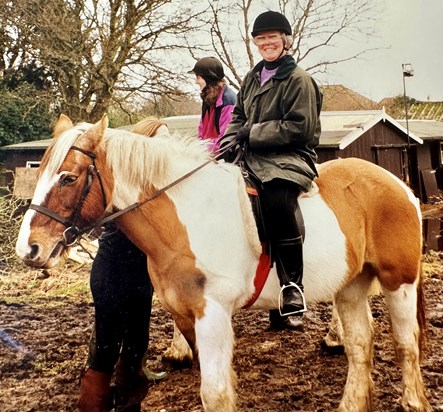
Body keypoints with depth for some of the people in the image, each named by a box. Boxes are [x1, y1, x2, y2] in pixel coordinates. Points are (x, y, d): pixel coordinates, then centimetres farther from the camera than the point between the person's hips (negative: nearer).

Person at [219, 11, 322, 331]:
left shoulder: (299, 79, -1)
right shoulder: (253, 77, 21)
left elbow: (299, 128, -9)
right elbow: (239, 117, 23)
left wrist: (252, 133, -9)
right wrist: (230, 141, 1)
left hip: (290, 158, -7)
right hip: (254, 158, 7)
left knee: (277, 201, -37)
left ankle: (292, 296, -30)